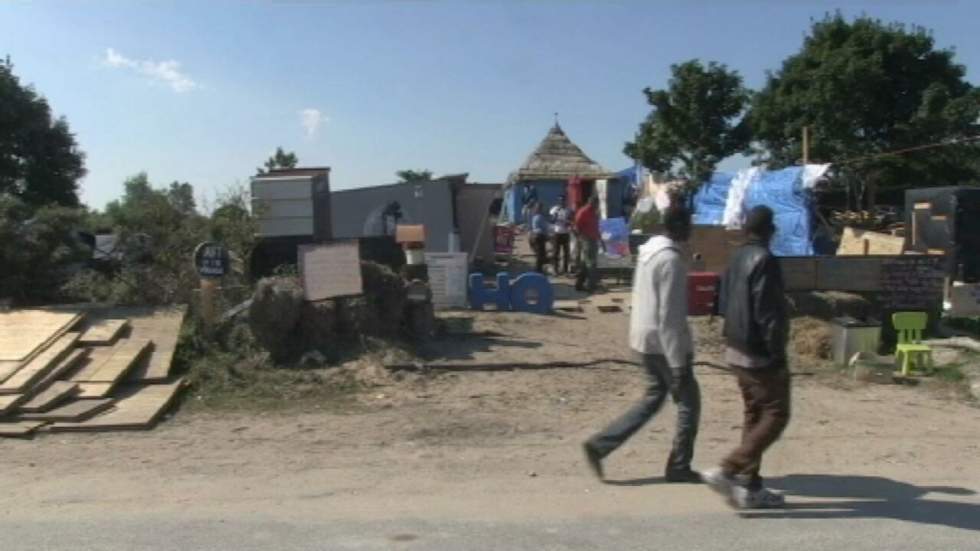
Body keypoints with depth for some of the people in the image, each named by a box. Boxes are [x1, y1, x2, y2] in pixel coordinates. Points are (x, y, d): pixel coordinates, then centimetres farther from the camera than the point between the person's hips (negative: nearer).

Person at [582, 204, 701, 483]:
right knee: (689, 401, 7)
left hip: (645, 337, 9)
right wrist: (678, 361, -20)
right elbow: (670, 316, -23)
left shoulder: (649, 249, 9)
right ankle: (678, 467, 17)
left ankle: (600, 444, 12)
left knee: (653, 398, 17)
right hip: (663, 341, -9)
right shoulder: (671, 259, -20)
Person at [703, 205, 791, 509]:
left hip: (737, 350, 9)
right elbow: (768, 314, -21)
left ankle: (750, 486, 17)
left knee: (754, 415, 14)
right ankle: (728, 470, -8)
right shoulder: (763, 260, -17)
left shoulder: (737, 258, 10)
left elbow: (724, 305, 15)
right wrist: (778, 355, -17)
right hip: (759, 353, -9)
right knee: (775, 415, -1)